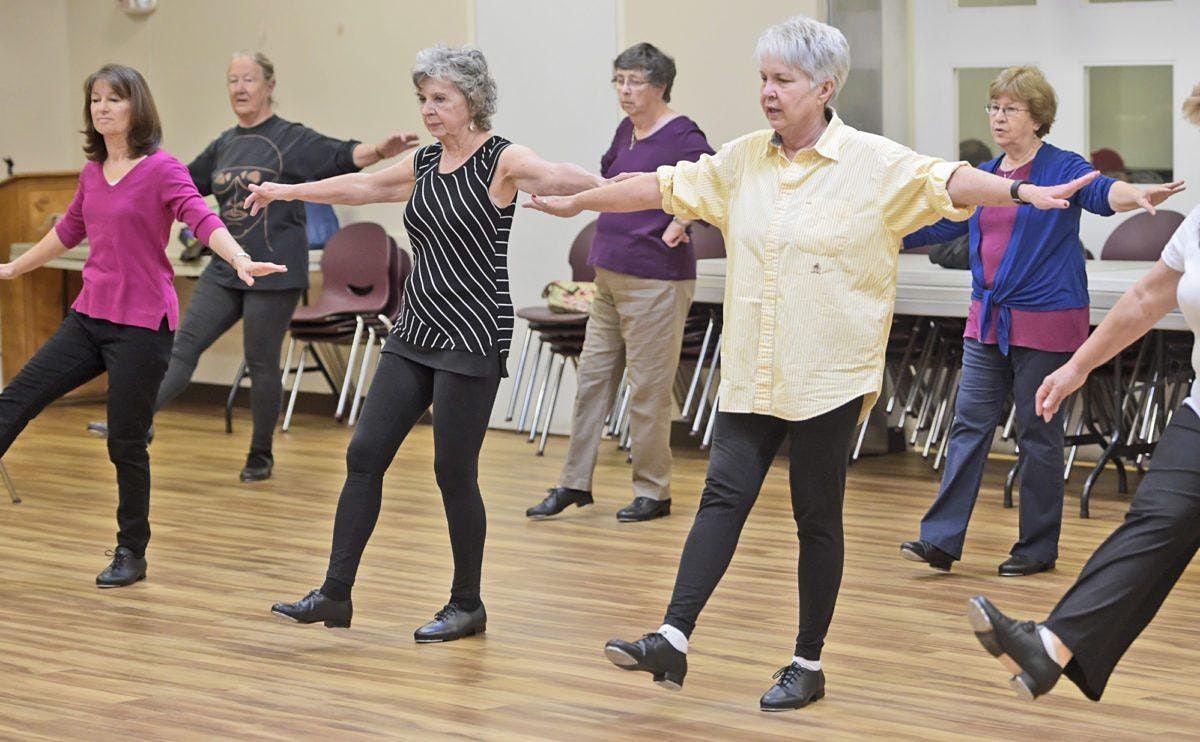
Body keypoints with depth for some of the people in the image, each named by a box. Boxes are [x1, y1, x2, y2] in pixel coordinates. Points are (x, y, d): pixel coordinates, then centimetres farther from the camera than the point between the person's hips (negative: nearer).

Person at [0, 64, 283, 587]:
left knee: (126, 443, -1)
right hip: (90, 317, 7)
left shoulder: (162, 169, -9)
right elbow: (69, 231, 27)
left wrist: (240, 260, -42)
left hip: (142, 323, -7)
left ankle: (131, 554, 14)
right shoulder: (92, 172, 10)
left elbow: (202, 220, -23)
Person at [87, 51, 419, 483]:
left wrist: (380, 152, -39)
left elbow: (343, 156, -20)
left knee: (261, 363, 2)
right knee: (185, 345, -1)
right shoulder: (224, 145, 11)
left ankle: (261, 456, 15)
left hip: (273, 273, -6)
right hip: (225, 270, 6)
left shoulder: (292, 140, -7)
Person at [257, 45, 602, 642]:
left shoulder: (501, 161, -10)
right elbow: (360, 186, 28)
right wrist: (287, 192, 40)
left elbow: (556, 176, -31)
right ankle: (335, 594, 9)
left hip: (473, 338, -7)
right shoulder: (424, 164, 11)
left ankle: (467, 606, 14)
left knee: (454, 472, -2)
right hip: (416, 331, 7)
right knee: (365, 453, 3)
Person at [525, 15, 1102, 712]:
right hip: (752, 373, 4)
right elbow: (664, 186, 18)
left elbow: (946, 182, -20)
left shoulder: (873, 163, -7)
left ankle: (808, 665, 14)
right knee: (724, 496, -2)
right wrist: (576, 202, 26)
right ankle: (672, 641, -6)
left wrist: (1024, 192, -36)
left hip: (829, 377, -4)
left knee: (817, 518, 5)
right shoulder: (743, 160, 8)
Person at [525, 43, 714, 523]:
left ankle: (653, 492, 10)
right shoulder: (626, 132, 12)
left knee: (648, 388, -1)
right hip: (610, 275, 9)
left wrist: (679, 224, -21)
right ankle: (574, 484, 18)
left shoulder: (680, 135, -13)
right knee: (592, 378, 11)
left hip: (656, 280, -9)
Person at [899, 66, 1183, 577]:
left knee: (1039, 435, 2)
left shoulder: (1063, 168, -7)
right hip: (988, 322, 6)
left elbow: (1101, 193, -26)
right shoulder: (983, 175, 12)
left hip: (1045, 323, -6)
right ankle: (941, 539, 6)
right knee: (969, 427, 4)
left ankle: (1038, 548, 11)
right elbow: (937, 224, 21)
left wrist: (1137, 196, -47)